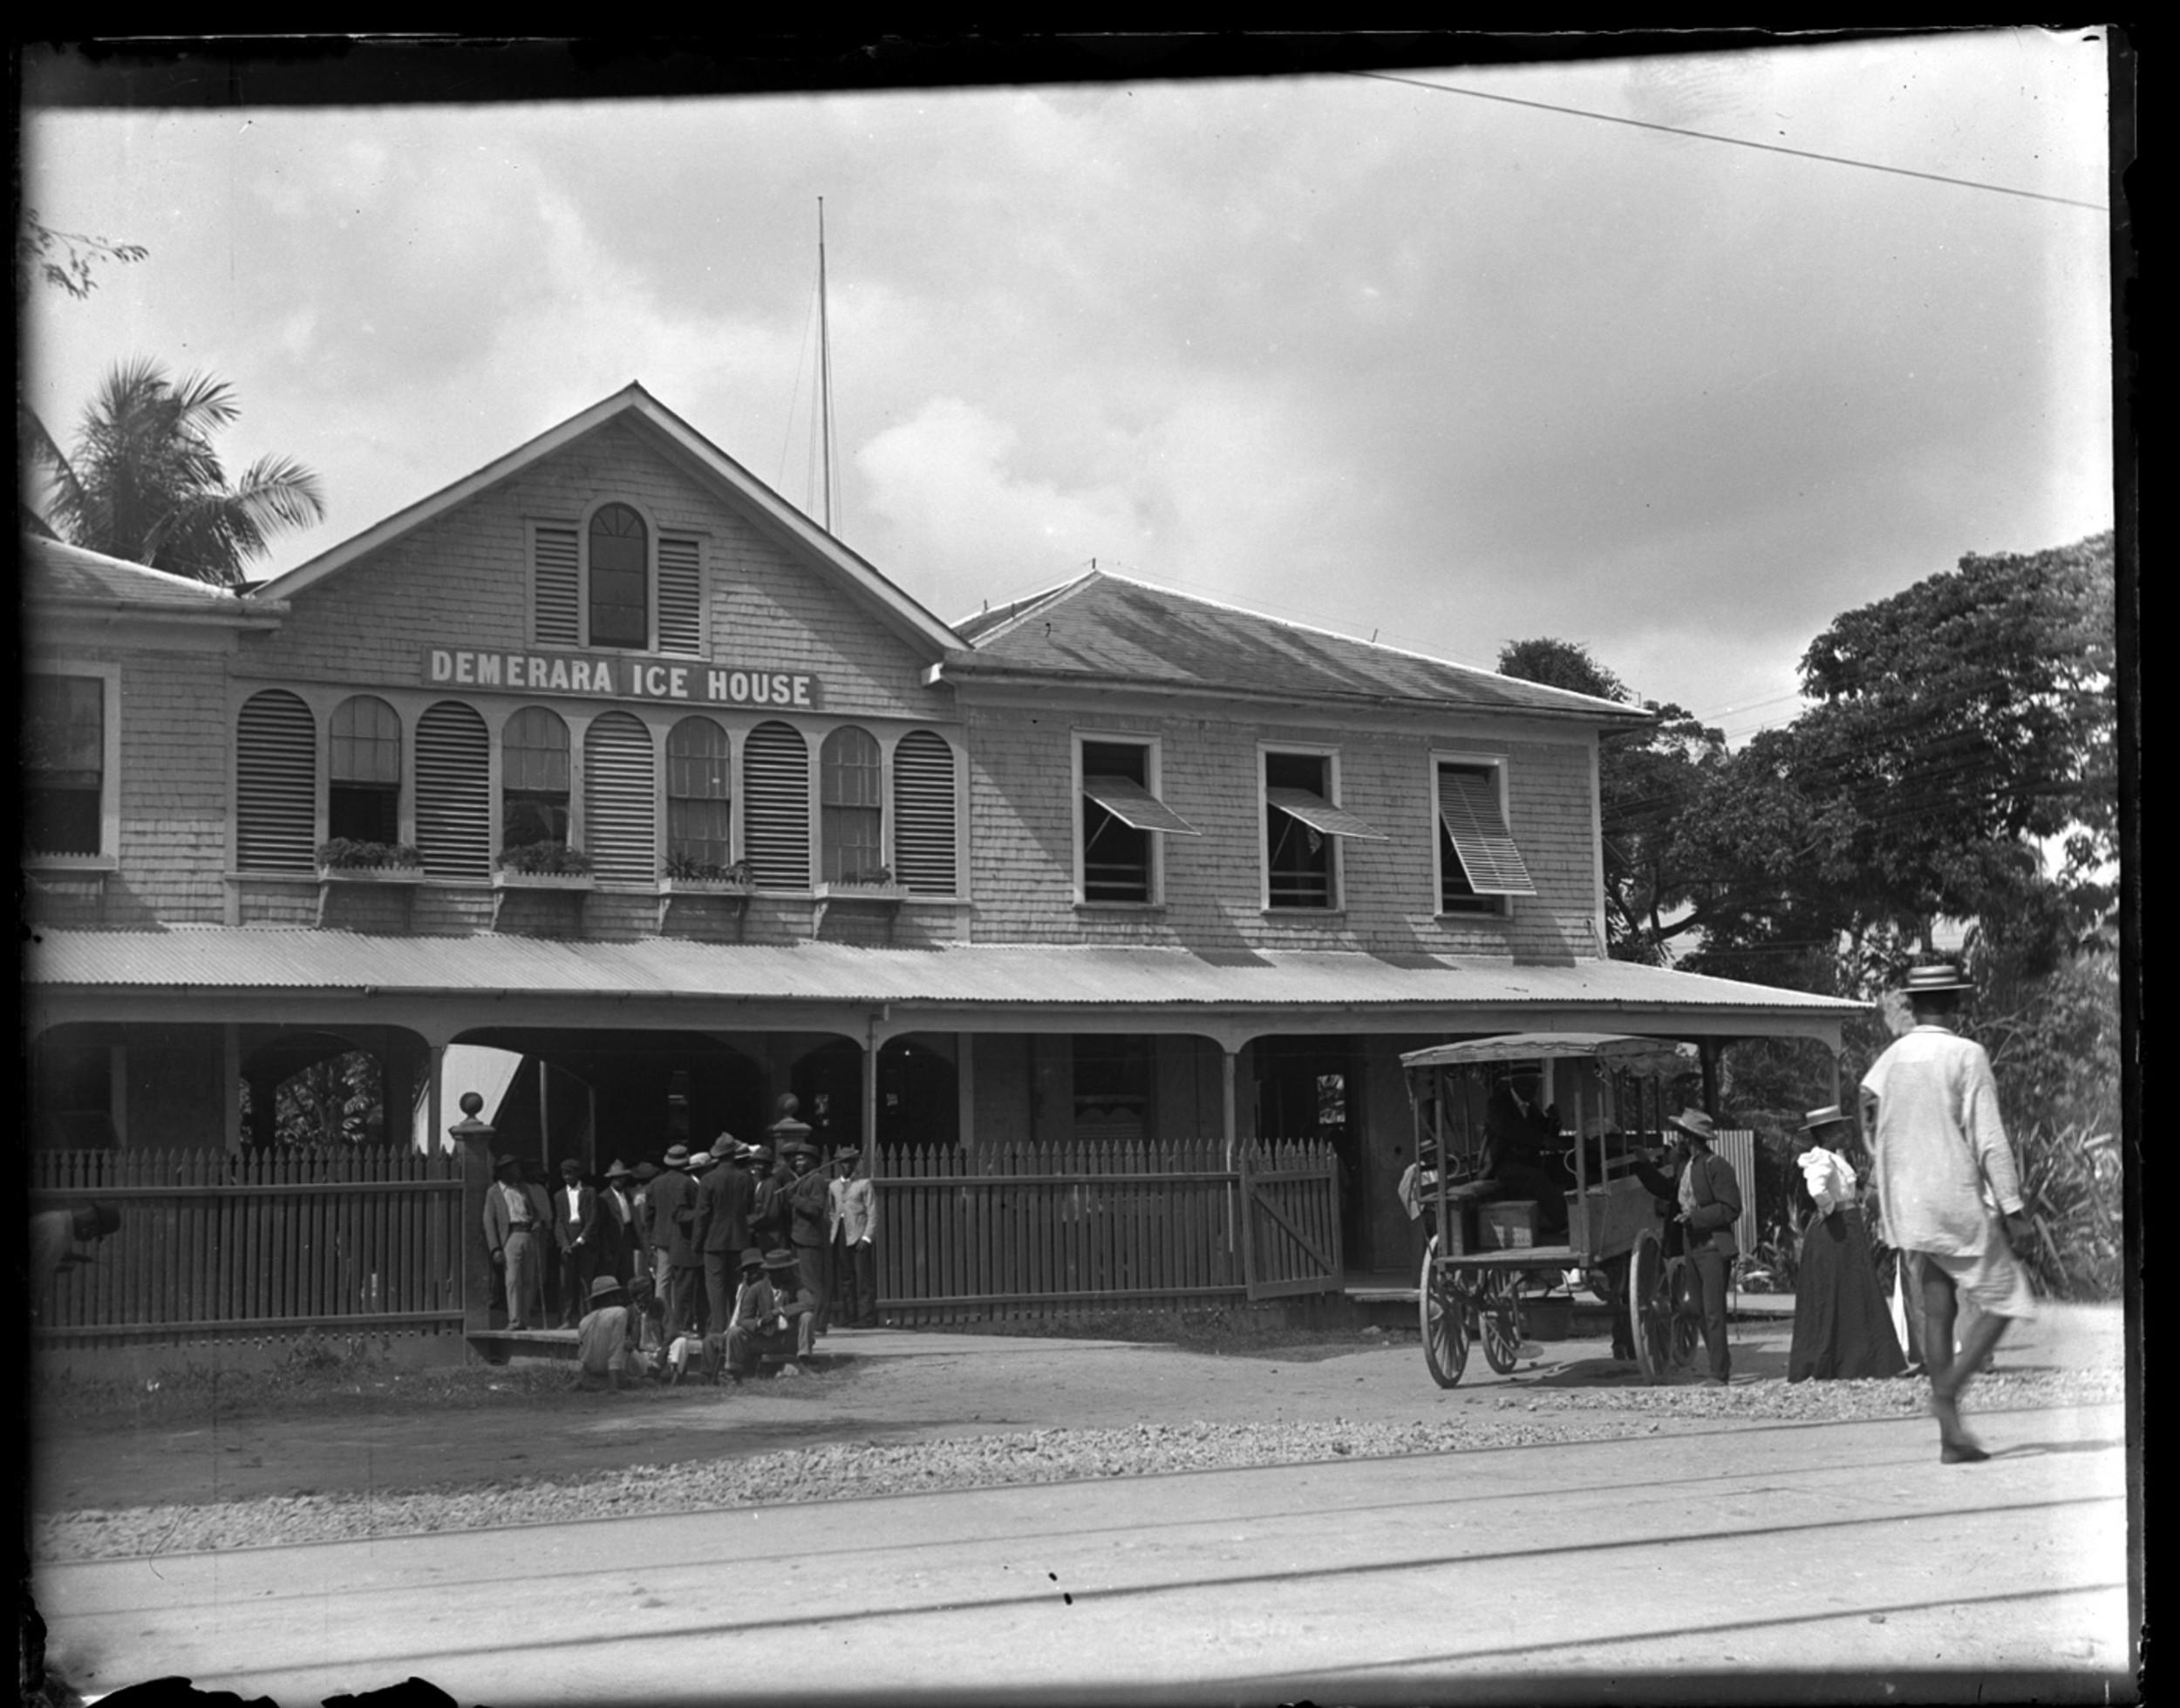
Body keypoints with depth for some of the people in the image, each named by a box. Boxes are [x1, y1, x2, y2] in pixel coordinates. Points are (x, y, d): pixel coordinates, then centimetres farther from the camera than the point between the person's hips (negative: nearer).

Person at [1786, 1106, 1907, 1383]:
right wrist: (1829, 1208, -20)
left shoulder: (1834, 1157, 14)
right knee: (1835, 1300, -4)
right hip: (1836, 1232, -10)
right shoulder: (1823, 1160, -17)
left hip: (1847, 1230, 10)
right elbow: (1817, 1188, -35)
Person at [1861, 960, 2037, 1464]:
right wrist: (2013, 1210, -10)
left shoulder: (1889, 1059, 7)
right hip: (1959, 1201, -6)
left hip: (1907, 1207, 6)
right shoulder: (1967, 1056, -9)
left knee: (1937, 1310, 8)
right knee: (2003, 1300, 4)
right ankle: (1947, 1392, -13)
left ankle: (1951, 1437, 7)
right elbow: (1990, 1140, -12)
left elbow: (1874, 1131, 9)